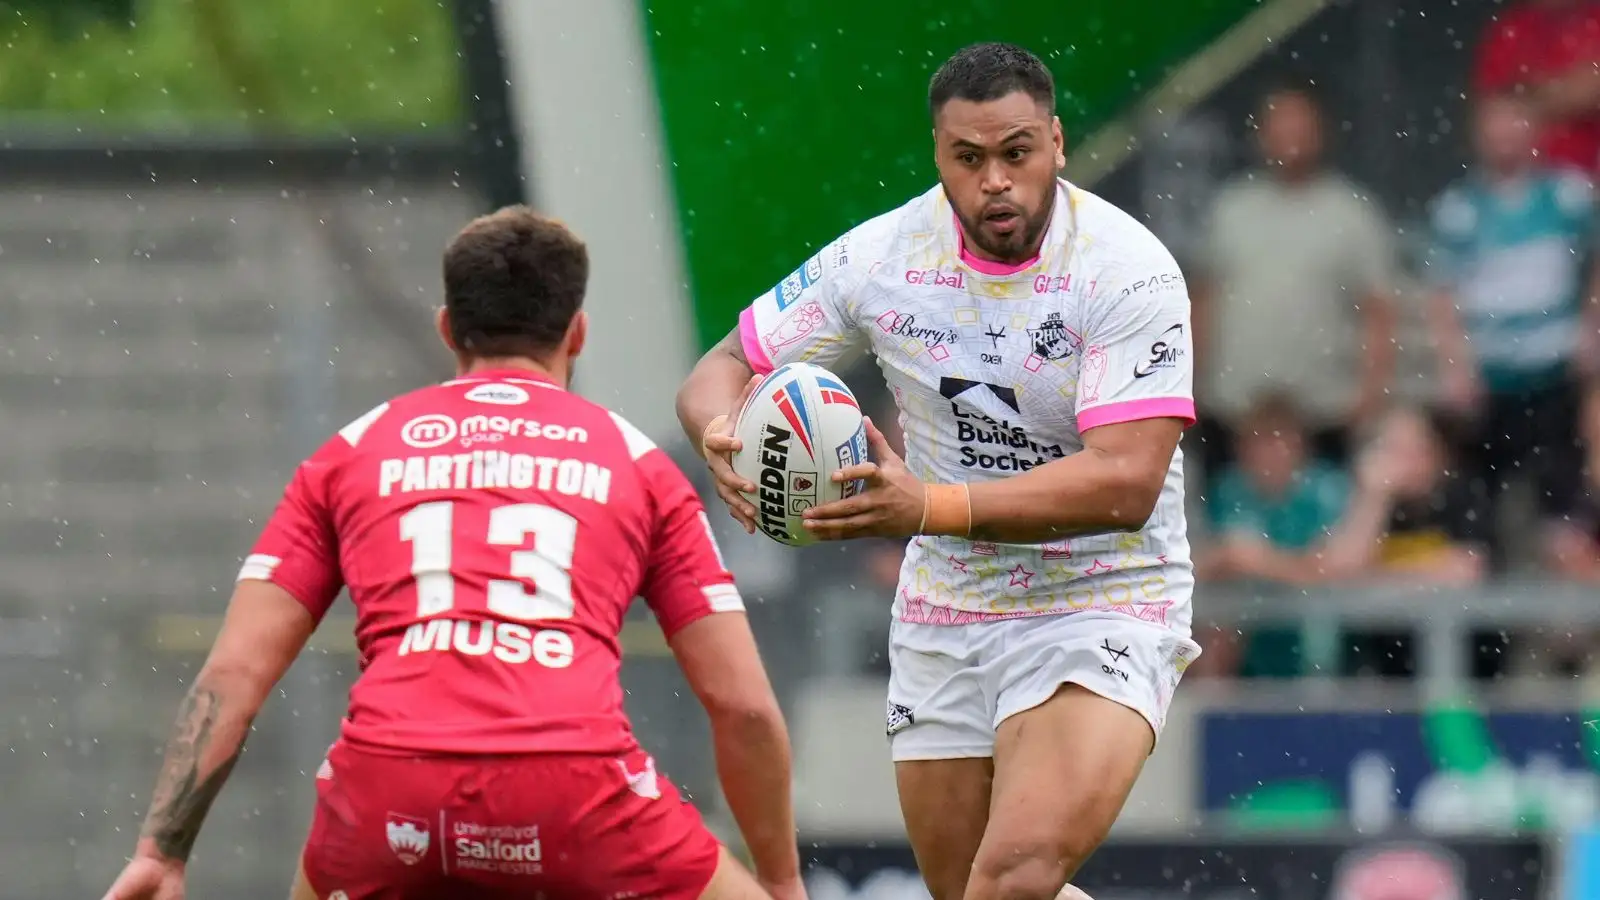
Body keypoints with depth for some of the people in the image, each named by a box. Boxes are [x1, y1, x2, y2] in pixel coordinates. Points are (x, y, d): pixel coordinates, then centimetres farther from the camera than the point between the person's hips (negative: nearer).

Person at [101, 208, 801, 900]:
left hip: (389, 791, 2)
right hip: (576, 793, -2)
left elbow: (232, 674, 16)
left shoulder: (353, 451, 25)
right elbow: (743, 705, 19)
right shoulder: (633, 460, 23)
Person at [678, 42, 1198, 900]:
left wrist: (931, 507, -36)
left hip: (1102, 610, -5)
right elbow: (727, 367, 4)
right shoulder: (880, 257, -5)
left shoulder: (1131, 272, -18)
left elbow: (1125, 484, -26)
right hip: (943, 622, 5)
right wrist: (722, 435, -22)